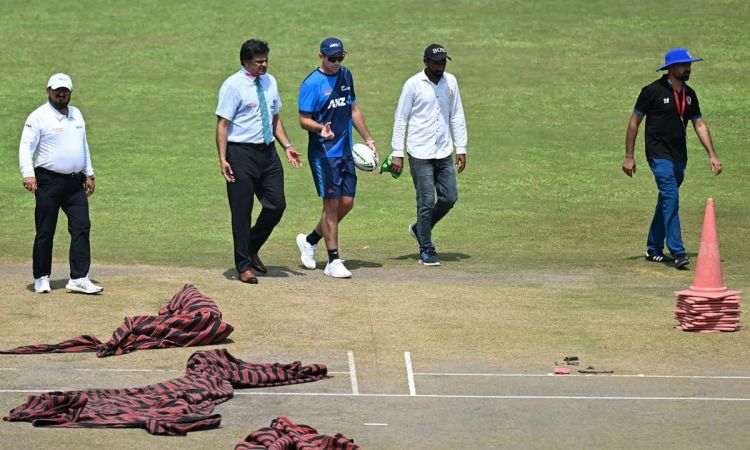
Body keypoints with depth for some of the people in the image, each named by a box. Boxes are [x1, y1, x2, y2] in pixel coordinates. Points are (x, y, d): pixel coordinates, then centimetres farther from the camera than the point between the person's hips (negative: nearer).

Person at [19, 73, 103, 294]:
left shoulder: (76, 114, 15)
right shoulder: (39, 117, -6)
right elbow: (26, 146, -13)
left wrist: (89, 174, 19)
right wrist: (28, 174, -27)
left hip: (75, 183, 6)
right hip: (49, 181, -6)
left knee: (82, 227, -5)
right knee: (45, 232, 0)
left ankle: (78, 278, -6)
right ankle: (41, 278, 11)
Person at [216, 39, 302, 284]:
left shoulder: (269, 82, 11)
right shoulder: (233, 85, -10)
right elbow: (223, 124, -12)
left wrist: (287, 146, 10)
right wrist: (223, 159, -19)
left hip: (268, 152, 7)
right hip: (242, 153, -7)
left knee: (276, 204, 4)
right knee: (241, 210, -1)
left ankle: (252, 249, 26)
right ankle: (244, 266, 7)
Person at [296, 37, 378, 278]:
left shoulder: (345, 75, 10)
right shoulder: (312, 83, -11)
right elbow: (304, 120, -12)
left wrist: (368, 139, 21)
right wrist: (320, 128, -33)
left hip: (345, 151, 7)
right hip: (323, 153, -7)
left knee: (347, 203, 6)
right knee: (332, 203, -6)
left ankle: (310, 240, 25)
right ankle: (333, 261, 0)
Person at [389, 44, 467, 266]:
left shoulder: (450, 82, 6)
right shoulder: (413, 85, -8)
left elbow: (457, 117, 12)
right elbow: (400, 120, -5)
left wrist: (461, 149, 6)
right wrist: (397, 154, -10)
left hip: (444, 153, 5)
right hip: (421, 154, -5)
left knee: (449, 198, 4)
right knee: (427, 202, -4)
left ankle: (420, 229, 27)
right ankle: (426, 250, 6)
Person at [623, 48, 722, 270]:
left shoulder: (689, 94, 10)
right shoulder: (653, 91, -9)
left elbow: (699, 124, 13)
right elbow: (634, 122, -4)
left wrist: (712, 155, 5)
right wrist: (628, 157, -6)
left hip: (679, 157, 7)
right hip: (659, 155, -7)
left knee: (666, 201, 12)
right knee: (671, 198, -18)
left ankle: (654, 249, 23)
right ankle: (677, 252, -22)